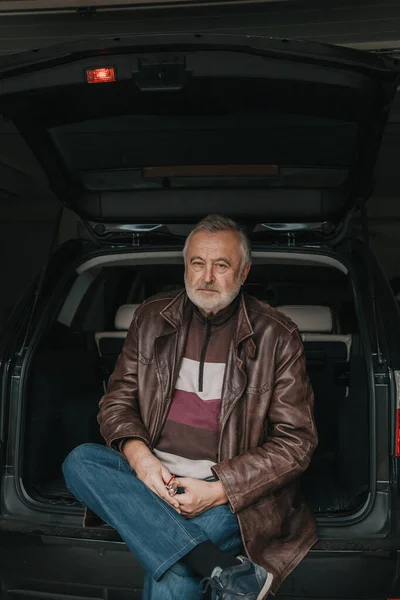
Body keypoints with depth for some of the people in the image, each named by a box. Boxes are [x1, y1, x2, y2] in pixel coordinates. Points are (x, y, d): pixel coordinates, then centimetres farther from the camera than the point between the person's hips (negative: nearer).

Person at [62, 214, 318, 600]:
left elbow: (296, 441, -5)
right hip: (152, 475, 6)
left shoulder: (276, 336, -3)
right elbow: (117, 398, 10)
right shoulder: (152, 318, 8)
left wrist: (218, 490, -15)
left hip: (234, 491, -6)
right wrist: (139, 455, -12)